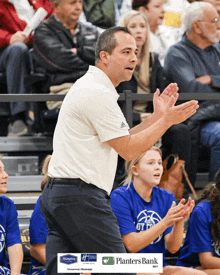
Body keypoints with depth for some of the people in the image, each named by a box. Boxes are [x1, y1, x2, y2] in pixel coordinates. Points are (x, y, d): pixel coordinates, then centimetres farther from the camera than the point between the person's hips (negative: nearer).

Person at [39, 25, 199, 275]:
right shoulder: (99, 93, -12)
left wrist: (157, 116, 16)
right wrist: (166, 121, -3)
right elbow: (128, 150, -10)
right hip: (82, 195, -10)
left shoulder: (88, 87, 21)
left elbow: (121, 141, 22)